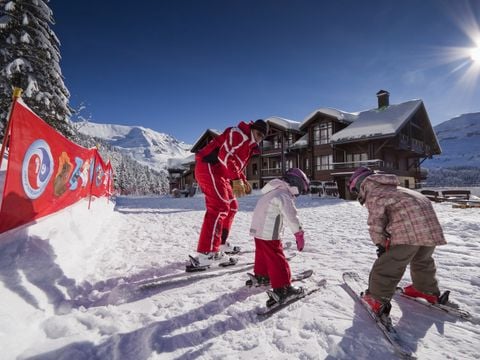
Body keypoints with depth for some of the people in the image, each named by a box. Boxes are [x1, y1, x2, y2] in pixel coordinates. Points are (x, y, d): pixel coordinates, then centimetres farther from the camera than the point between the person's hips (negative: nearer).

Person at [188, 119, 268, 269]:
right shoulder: (238, 133, -9)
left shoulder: (249, 145, 23)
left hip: (220, 173, 11)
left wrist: (244, 182, 18)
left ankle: (220, 243, 26)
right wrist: (236, 180, -29)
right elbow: (225, 155, -23)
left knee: (231, 207, 14)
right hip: (209, 167, -11)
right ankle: (205, 254, -20)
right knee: (219, 208, -20)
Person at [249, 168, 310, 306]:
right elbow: (291, 216, -25)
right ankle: (282, 289, 5)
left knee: (263, 254, 25)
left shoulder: (274, 191, 14)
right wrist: (299, 235, -22)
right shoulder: (284, 195, -17)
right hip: (269, 234, -10)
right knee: (277, 260, -1)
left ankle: (260, 276, 42)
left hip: (257, 230, 10)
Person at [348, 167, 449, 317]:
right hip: (431, 223, 9)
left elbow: (376, 221, -4)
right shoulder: (393, 188, 31)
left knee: (389, 264, -1)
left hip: (409, 229, -9)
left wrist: (380, 243, 7)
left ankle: (377, 300, 5)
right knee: (422, 260, 30)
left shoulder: (372, 194, 4)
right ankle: (429, 291, 46)